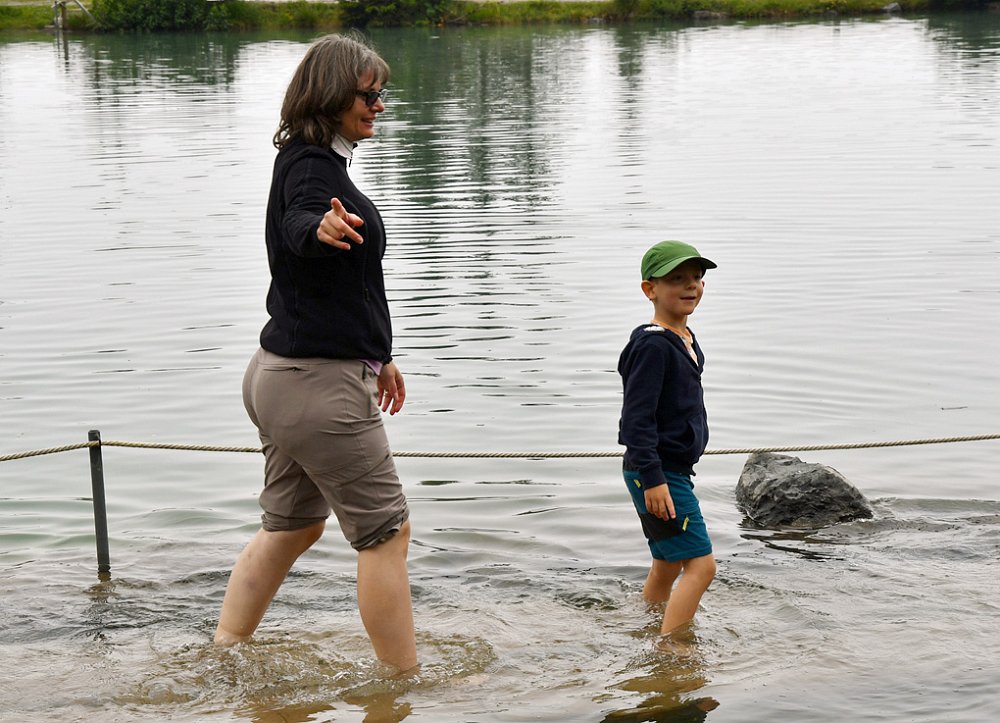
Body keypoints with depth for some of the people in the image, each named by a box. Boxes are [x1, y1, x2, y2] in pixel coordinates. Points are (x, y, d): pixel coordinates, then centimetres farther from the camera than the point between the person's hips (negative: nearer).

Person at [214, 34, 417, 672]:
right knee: (386, 529, -3)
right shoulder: (311, 165, -14)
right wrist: (320, 227, -62)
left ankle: (221, 659, 22)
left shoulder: (316, 161, 17)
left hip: (284, 374, 11)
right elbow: (295, 225, -38)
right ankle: (407, 680, 4)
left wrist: (377, 353, 33)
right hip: (320, 380, -11)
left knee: (292, 525, 18)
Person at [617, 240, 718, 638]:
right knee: (700, 563, -12)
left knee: (668, 565, 19)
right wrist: (653, 478, -26)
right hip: (655, 474, -10)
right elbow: (637, 417, -22)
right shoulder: (652, 345, -19)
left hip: (673, 471, 10)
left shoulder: (686, 340, 12)